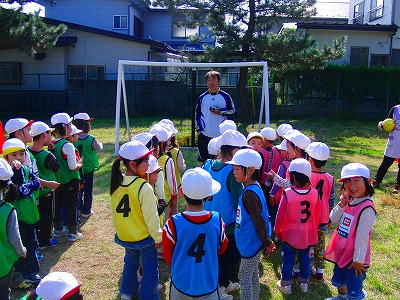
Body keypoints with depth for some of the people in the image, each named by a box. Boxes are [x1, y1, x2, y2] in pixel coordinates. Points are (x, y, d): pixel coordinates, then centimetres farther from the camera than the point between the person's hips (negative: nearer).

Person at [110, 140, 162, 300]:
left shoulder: (117, 183, -8)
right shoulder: (144, 187, -28)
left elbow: (114, 211, 5)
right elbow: (151, 216, -22)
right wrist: (158, 237, -8)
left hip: (124, 236, 7)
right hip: (144, 238, -7)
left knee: (130, 262, 28)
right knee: (150, 269, 13)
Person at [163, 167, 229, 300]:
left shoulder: (173, 224, -25)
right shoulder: (217, 221, -20)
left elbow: (167, 255, -8)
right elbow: (222, 248, -1)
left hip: (181, 283, -1)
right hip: (209, 283, 1)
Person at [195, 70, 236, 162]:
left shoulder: (225, 96, 1)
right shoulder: (202, 97, 7)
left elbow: (233, 110, 2)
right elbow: (197, 114, 13)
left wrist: (220, 112, -14)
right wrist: (198, 129, 5)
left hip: (222, 135, -1)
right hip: (205, 135, 2)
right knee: (205, 161, 7)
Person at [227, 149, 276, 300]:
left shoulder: (249, 194, -28)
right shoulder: (252, 188, 2)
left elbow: (259, 222, -24)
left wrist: (267, 243, -14)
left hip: (251, 244, -9)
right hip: (252, 243, 9)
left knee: (244, 277, 6)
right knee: (253, 275, 23)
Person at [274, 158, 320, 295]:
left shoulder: (287, 194, -23)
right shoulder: (314, 193, -12)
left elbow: (280, 215, -14)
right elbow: (317, 216, -1)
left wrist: (277, 230, 3)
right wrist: (314, 230, 16)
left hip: (290, 235, -3)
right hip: (308, 235, 3)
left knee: (288, 259, 13)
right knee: (305, 257, 21)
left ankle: (286, 284, 26)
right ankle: (304, 282, 36)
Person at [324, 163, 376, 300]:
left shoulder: (367, 208, -27)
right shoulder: (349, 201, -3)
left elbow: (362, 236, -24)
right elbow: (334, 220, 0)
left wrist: (358, 260, -19)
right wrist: (342, 204, -15)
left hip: (355, 258, -8)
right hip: (341, 252, 8)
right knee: (339, 281, 31)